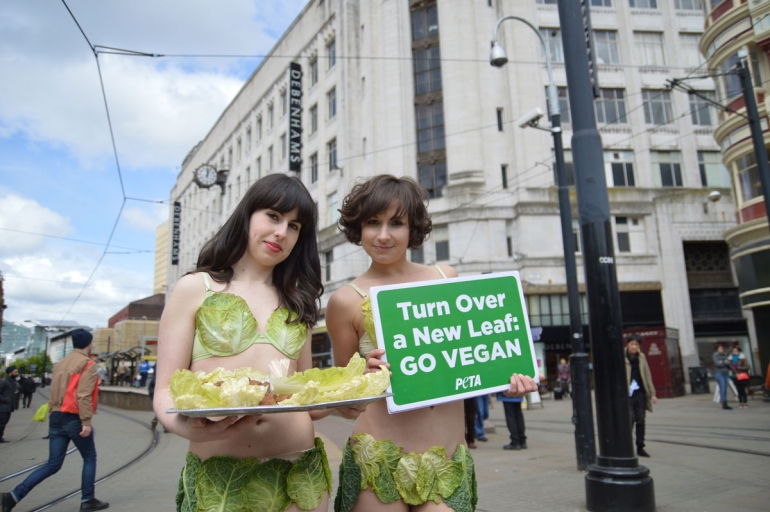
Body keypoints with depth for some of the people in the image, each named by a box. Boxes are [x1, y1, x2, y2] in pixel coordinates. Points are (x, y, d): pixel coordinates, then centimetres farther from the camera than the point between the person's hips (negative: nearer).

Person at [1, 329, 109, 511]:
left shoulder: (60, 363, 14)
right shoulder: (88, 364, -11)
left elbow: (54, 393, 15)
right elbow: (84, 395, -19)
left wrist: (53, 415, 21)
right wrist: (86, 422, -19)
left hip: (56, 418, 7)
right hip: (74, 418, -7)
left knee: (53, 464, 11)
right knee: (89, 458, 10)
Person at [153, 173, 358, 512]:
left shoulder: (296, 302, 12)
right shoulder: (196, 288, 3)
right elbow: (165, 391, -1)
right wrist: (185, 426, -21)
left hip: (299, 473, 3)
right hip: (217, 475, -3)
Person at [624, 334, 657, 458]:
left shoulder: (641, 357, 9)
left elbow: (647, 375, 13)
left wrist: (652, 393, 10)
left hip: (640, 393, 5)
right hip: (628, 393, -5)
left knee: (641, 420, 6)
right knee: (630, 419, -10)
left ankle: (640, 447, 16)